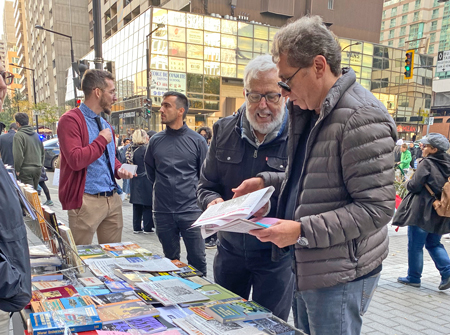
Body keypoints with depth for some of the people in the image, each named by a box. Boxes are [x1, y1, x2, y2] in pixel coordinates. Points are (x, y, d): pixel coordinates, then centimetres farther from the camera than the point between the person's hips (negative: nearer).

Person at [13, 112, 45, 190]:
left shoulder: (18, 135, -11)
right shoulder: (36, 134, 12)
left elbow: (18, 155, -16)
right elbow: (43, 152, 18)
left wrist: (17, 169, -7)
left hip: (26, 170, -7)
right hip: (38, 168, 7)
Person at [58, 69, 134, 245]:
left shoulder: (105, 124, 15)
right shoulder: (71, 120, -11)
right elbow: (76, 160, -24)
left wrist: (119, 170, 6)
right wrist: (102, 140, -13)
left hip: (113, 199, 8)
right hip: (87, 201, -8)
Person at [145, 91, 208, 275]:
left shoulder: (197, 140, -3)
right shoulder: (156, 140, 4)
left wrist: (195, 195, 1)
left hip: (191, 210, -2)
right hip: (163, 211, 3)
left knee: (197, 259, 3)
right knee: (170, 259, 15)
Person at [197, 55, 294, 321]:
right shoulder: (225, 131, 0)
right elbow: (206, 185, 7)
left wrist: (273, 209, -30)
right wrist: (213, 201, -15)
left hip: (277, 253, -4)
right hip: (231, 247, 4)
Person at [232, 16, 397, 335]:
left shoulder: (361, 117, -20)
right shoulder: (310, 111, 9)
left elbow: (377, 207, -23)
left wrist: (301, 230, -25)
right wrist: (267, 181, 5)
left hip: (338, 277, -8)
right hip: (306, 268, 9)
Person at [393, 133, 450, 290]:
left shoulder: (427, 163, -14)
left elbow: (414, 186, -16)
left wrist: (409, 183, 4)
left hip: (422, 211, -7)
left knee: (415, 246, 5)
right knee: (434, 244, 19)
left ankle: (413, 278, 14)